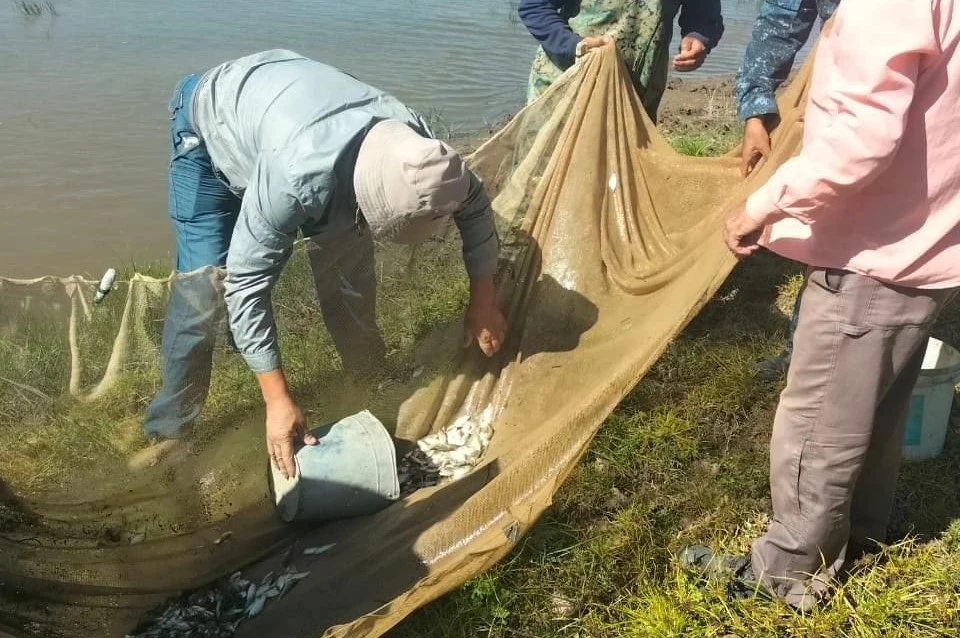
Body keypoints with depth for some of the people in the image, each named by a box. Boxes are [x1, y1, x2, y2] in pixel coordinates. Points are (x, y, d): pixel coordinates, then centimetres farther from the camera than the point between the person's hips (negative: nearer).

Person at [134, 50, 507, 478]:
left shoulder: (414, 149, -29)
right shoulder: (298, 174, -47)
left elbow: (473, 201, -7)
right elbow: (246, 280, -36)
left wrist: (483, 300, -4)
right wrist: (278, 399, -33)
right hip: (211, 117, -5)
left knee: (347, 261, -3)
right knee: (204, 282, -15)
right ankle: (169, 428, 2)